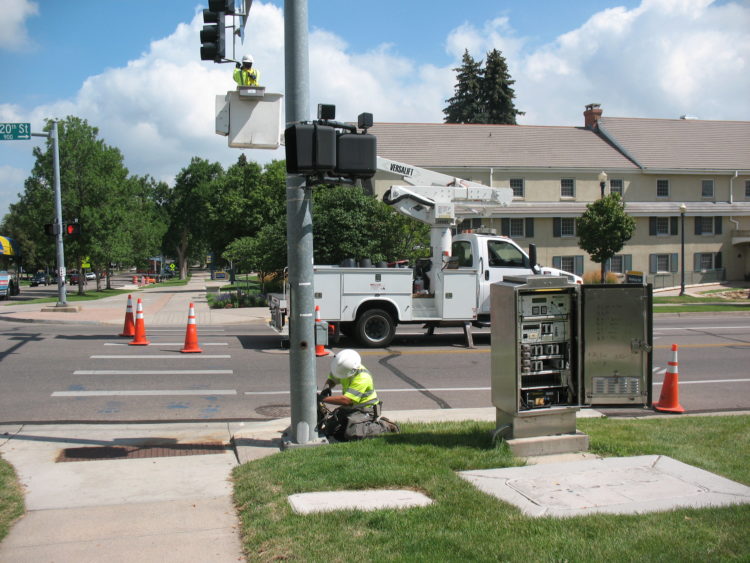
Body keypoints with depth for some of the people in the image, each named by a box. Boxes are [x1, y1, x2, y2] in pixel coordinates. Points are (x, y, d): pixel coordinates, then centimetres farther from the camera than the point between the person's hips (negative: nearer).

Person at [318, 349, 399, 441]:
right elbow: (331, 379, 11)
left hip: (364, 410, -8)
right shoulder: (345, 368, -6)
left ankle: (382, 425, -6)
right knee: (324, 428, -1)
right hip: (348, 408, 8)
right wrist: (327, 387, -14)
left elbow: (346, 400, -36)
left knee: (352, 435, -30)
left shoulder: (362, 378, -30)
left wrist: (323, 399, -35)